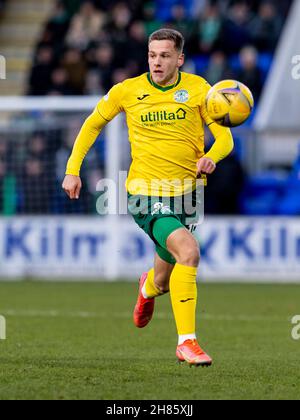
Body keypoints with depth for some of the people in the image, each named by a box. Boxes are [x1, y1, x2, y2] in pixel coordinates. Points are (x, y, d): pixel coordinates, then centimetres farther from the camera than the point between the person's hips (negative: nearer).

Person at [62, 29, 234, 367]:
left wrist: (211, 157, -23)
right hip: (146, 194, -3)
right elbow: (93, 124, 14)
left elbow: (225, 138, -1)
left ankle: (149, 287, 59)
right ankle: (186, 342, -24)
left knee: (164, 280, 17)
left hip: (188, 191, 3)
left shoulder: (197, 88, -1)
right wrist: (73, 169, 9)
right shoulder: (127, 91, -2)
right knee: (188, 251, -29)